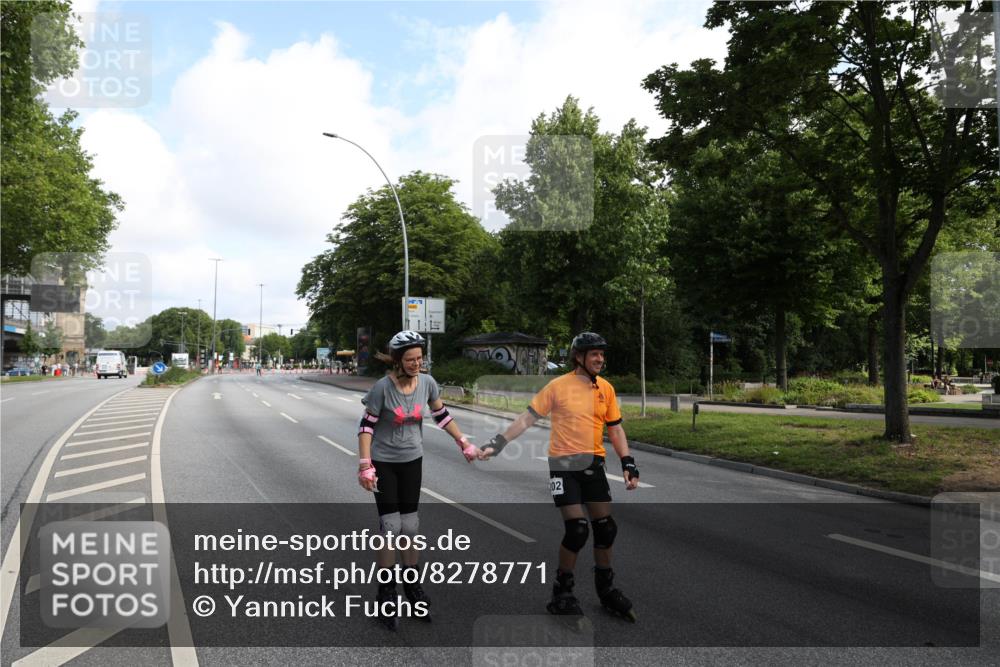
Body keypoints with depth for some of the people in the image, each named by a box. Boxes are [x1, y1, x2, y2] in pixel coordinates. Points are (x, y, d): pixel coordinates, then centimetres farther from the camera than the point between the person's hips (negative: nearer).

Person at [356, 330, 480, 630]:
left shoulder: (427, 382, -8)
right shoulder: (383, 387, -20)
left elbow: (441, 415, 6)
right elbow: (366, 425, -15)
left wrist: (464, 443, 7)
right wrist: (365, 465, -21)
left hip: (412, 461, 3)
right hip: (384, 462, -3)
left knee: (410, 525, 8)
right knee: (390, 526, -5)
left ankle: (411, 584, 24)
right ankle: (386, 593, 8)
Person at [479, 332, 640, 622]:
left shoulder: (605, 388, 4)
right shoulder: (559, 386, -9)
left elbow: (615, 428, 12)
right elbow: (527, 418, -5)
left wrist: (628, 464, 3)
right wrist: (497, 443, -10)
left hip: (593, 464, 5)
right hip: (563, 465, -4)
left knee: (605, 527, 7)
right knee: (577, 530, -9)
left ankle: (606, 589, 28)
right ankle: (562, 594, 11)